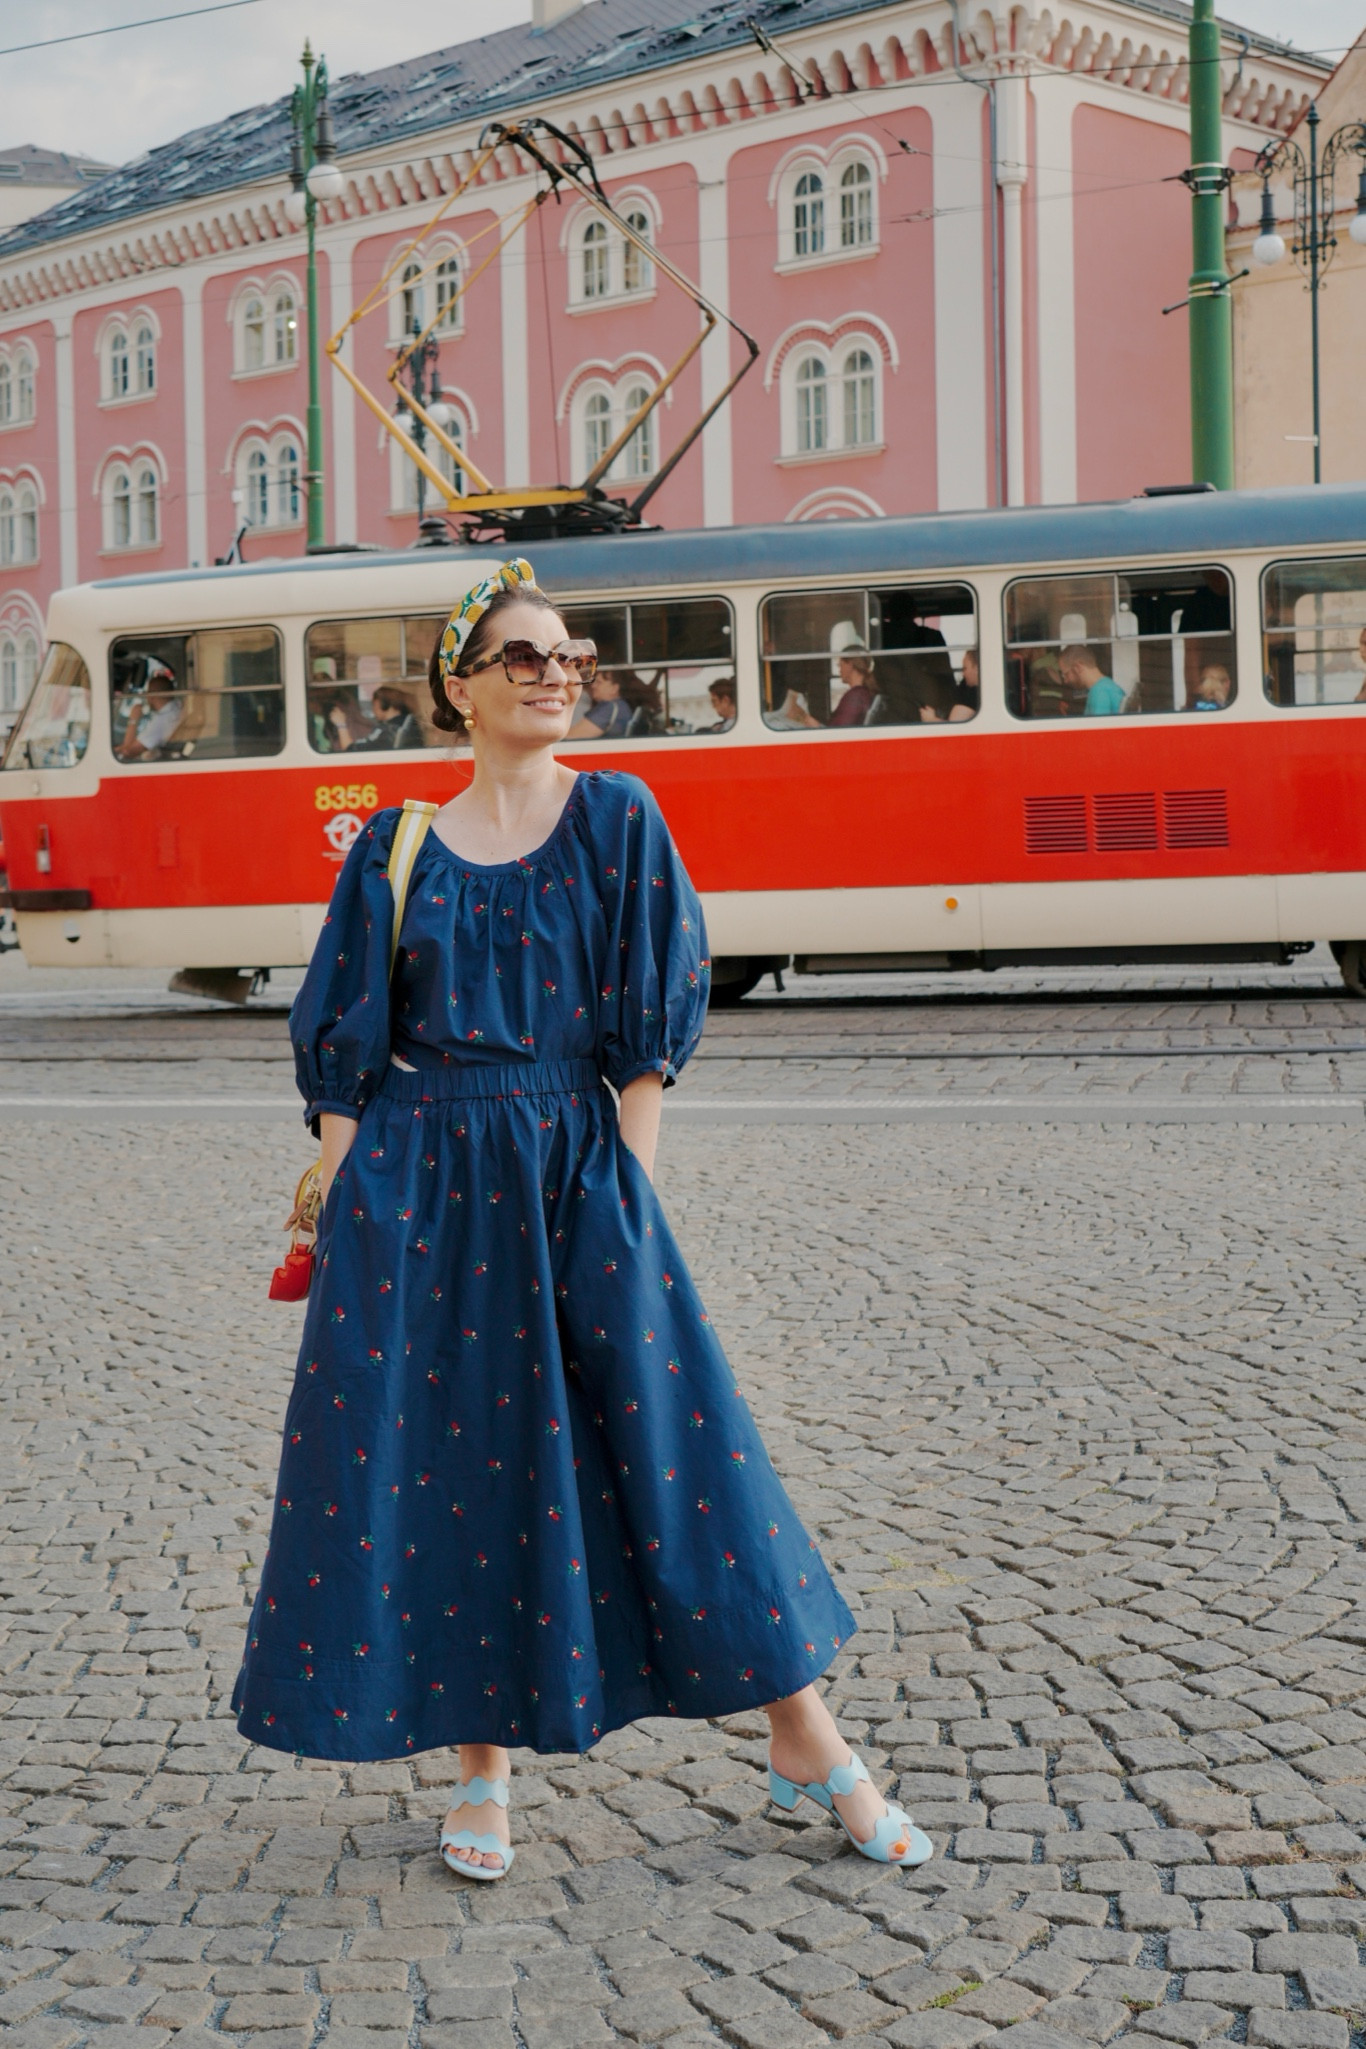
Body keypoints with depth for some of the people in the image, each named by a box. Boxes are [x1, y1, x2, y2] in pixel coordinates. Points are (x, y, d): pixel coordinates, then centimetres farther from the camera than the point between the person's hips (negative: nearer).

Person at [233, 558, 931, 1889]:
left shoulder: (617, 819, 3)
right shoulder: (401, 849, 6)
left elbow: (652, 1025, 0)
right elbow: (347, 1046, 7)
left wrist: (626, 1181, -7)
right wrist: (338, 1206, 1)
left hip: (577, 1173, -1)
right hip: (421, 1182, 2)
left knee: (673, 1439, -1)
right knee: (438, 1459, 4)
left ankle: (805, 1741, 12)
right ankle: (480, 1762, 21)